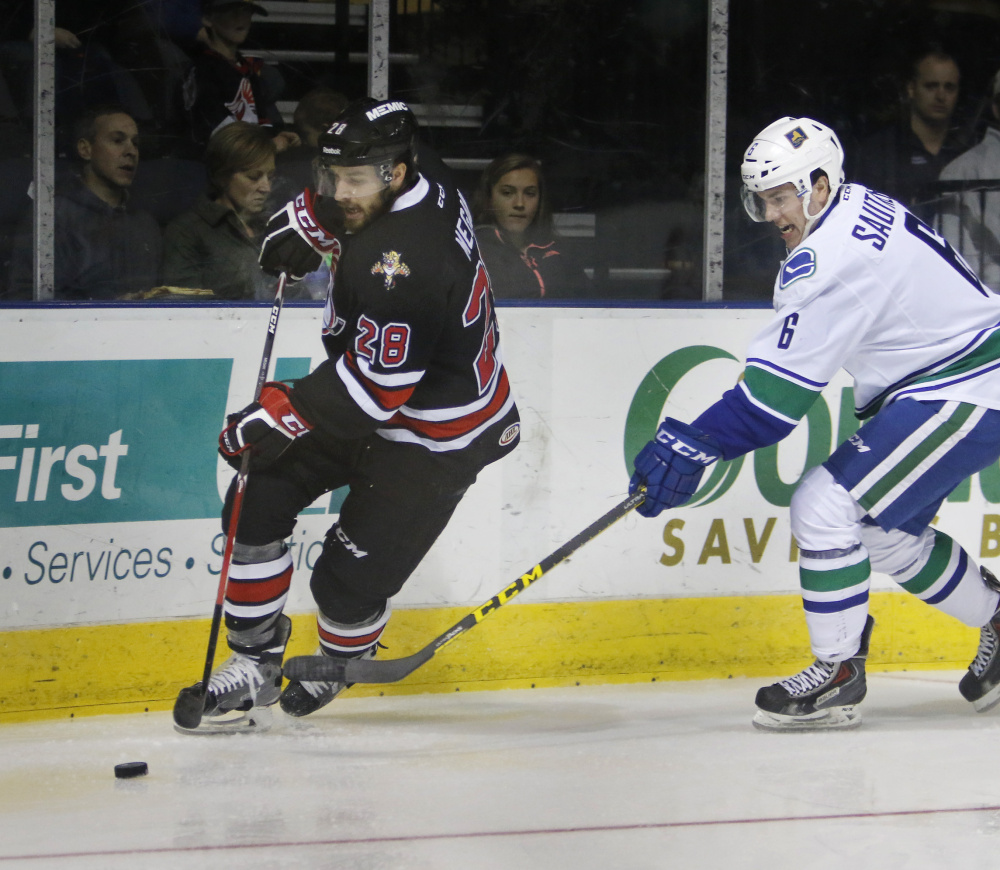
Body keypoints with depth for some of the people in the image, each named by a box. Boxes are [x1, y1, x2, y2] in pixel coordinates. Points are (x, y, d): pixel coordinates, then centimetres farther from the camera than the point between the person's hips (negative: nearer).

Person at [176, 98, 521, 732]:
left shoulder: (406, 261, -33)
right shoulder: (416, 195, -4)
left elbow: (377, 387, -33)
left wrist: (281, 415, -27)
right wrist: (305, 221, 5)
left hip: (433, 438, -10)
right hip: (372, 402, 10)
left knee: (350, 581, -6)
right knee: (259, 499, 2)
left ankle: (339, 662, 28)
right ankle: (256, 663, 12)